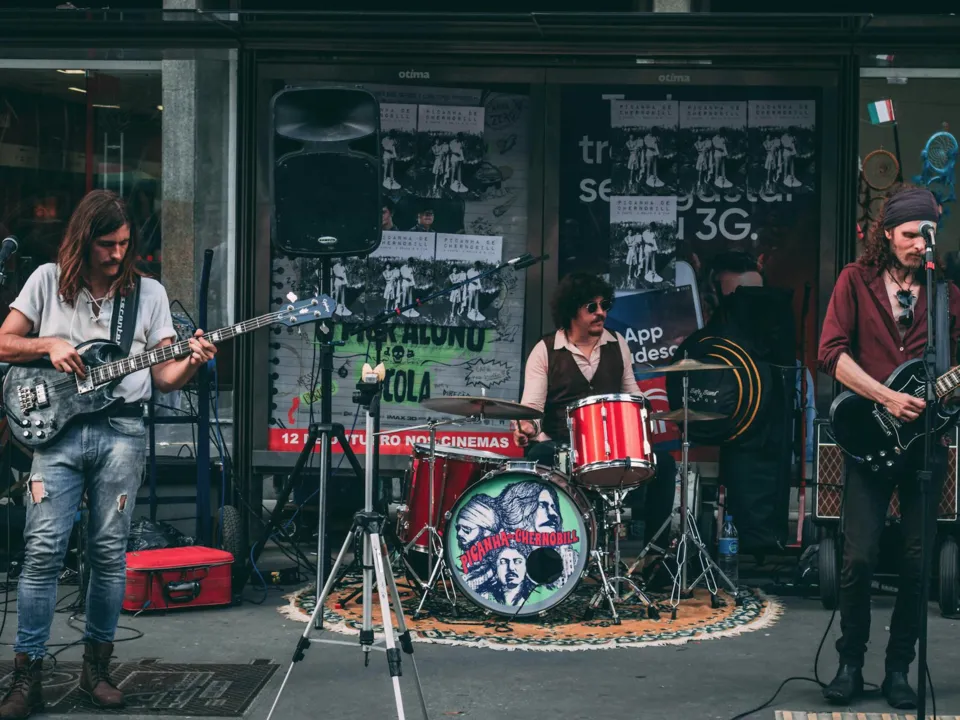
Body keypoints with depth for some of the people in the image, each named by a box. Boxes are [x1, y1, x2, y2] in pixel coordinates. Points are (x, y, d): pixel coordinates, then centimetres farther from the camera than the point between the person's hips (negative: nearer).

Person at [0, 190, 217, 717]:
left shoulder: (149, 293, 10)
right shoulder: (47, 280, 9)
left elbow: (163, 376, 7)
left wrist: (191, 363, -14)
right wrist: (48, 345, -8)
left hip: (121, 430, 1)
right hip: (56, 428, -1)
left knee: (109, 552, 3)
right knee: (43, 549, -8)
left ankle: (96, 666, 16)